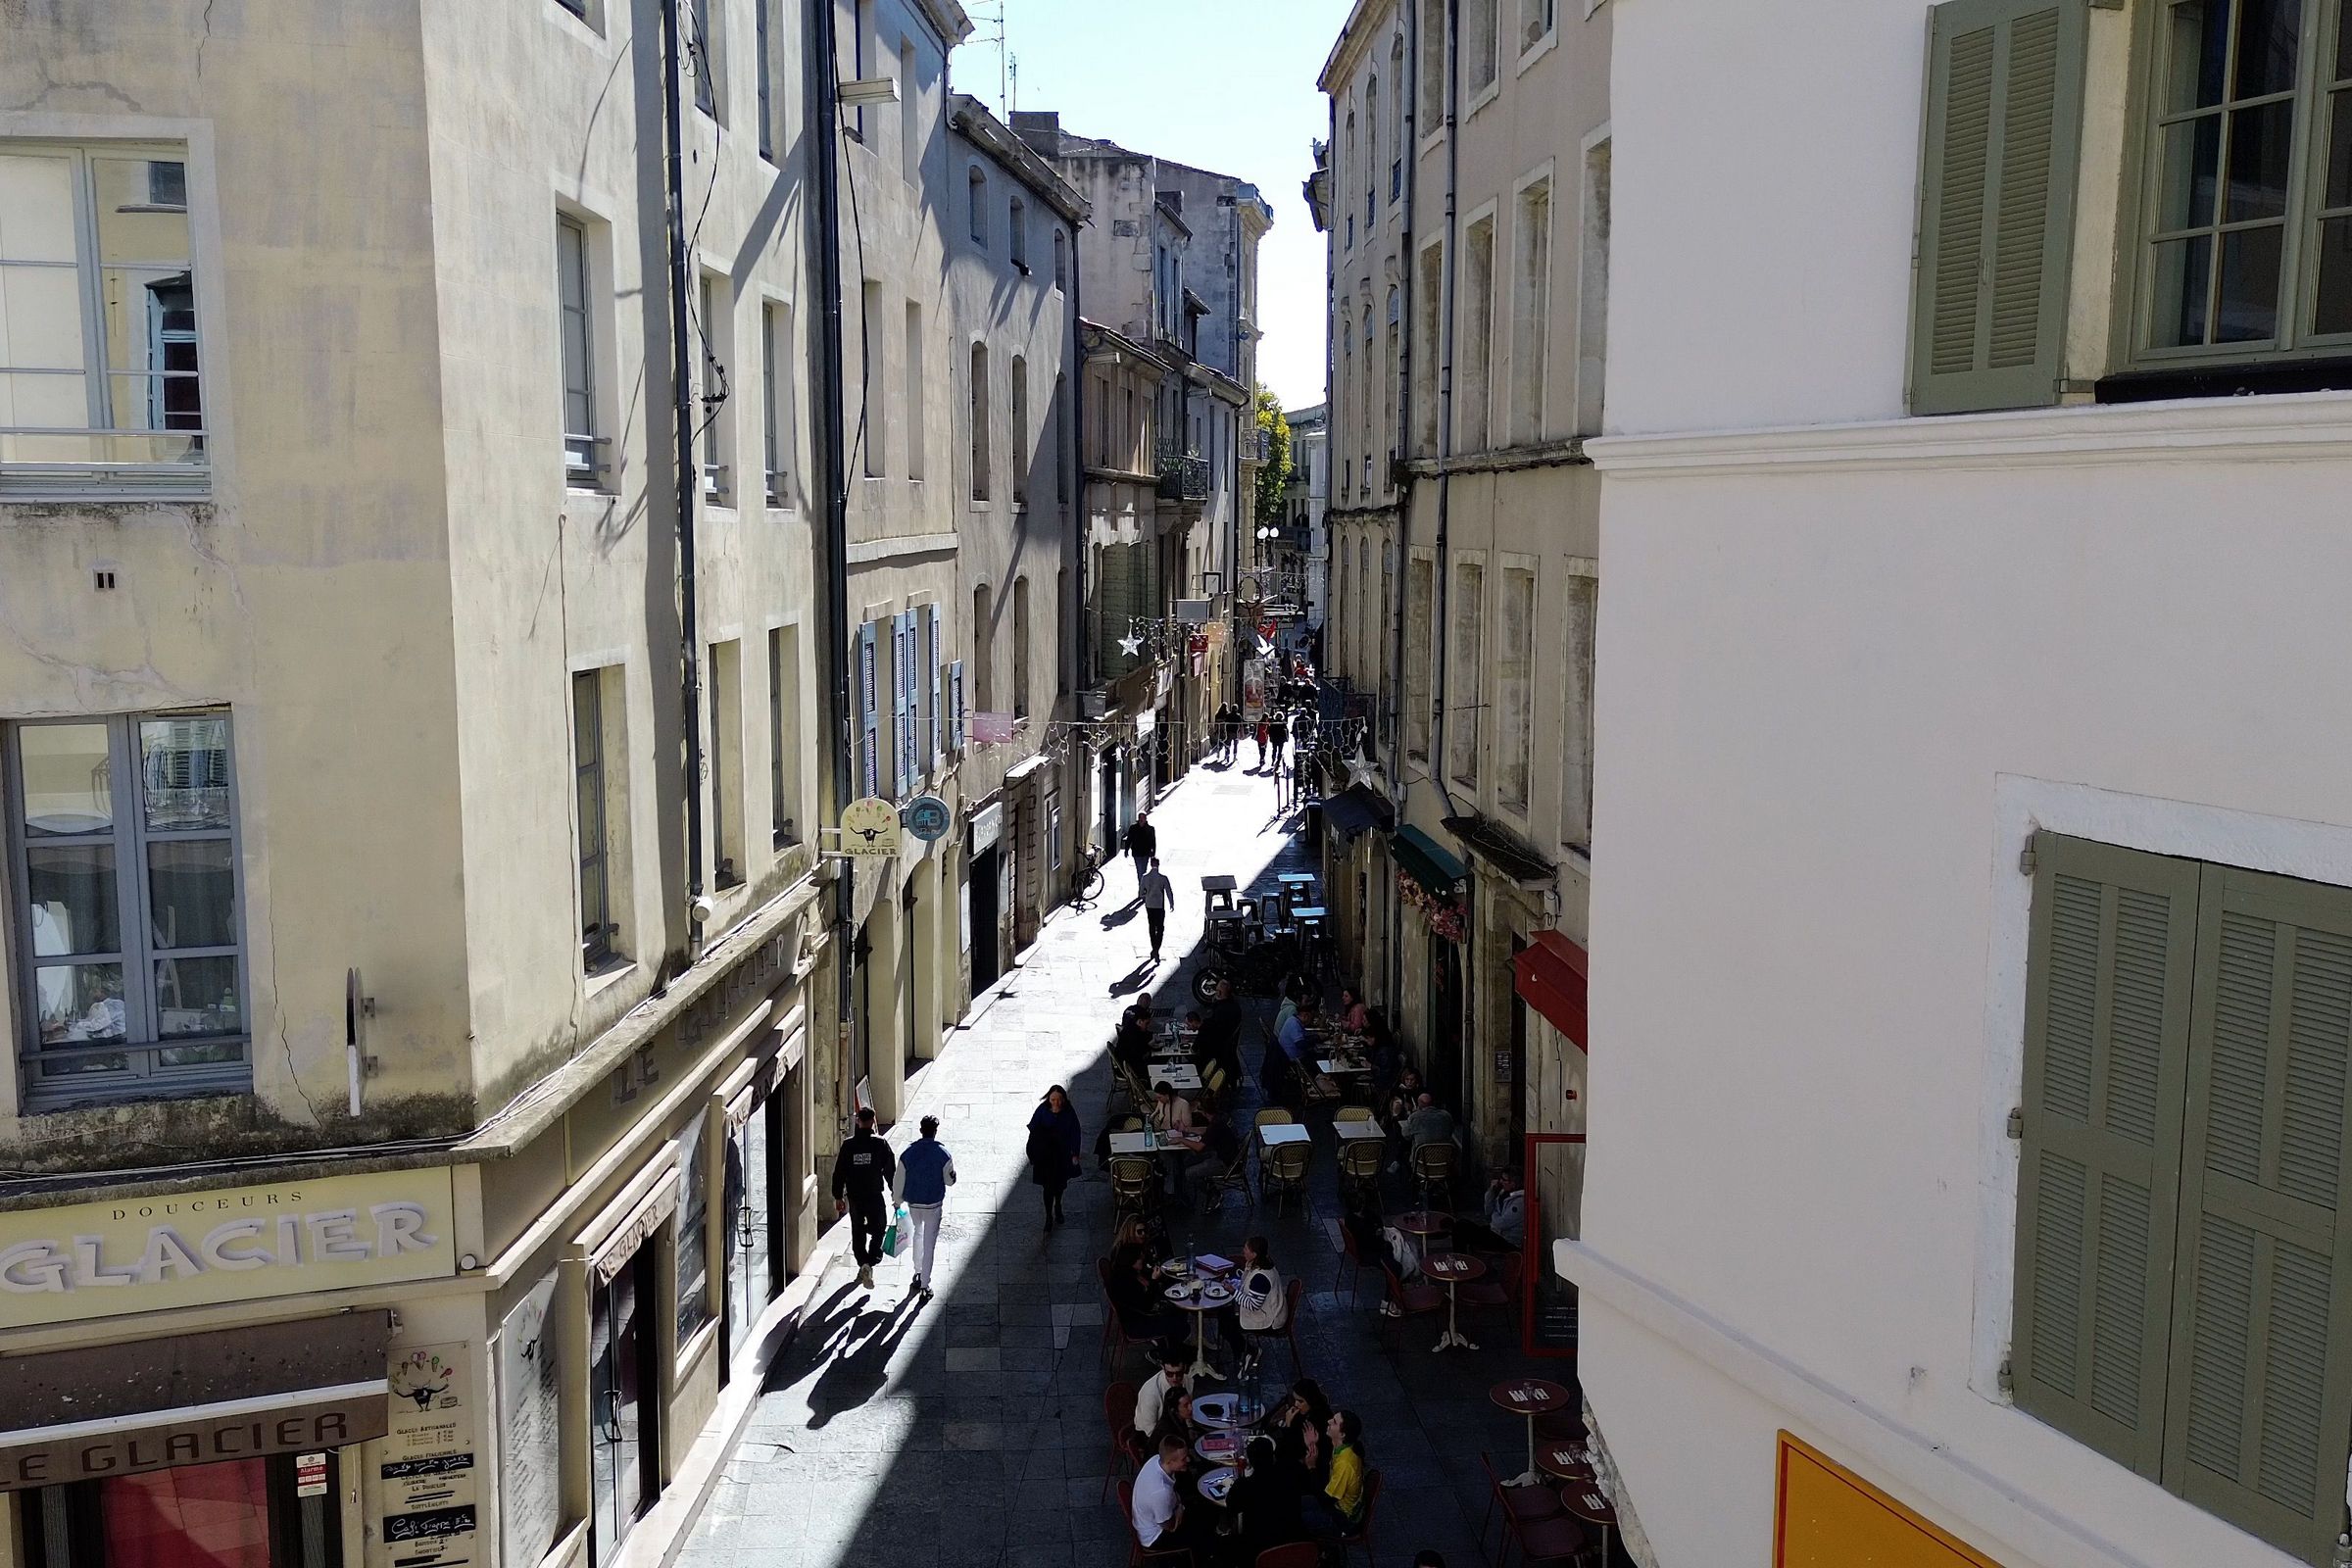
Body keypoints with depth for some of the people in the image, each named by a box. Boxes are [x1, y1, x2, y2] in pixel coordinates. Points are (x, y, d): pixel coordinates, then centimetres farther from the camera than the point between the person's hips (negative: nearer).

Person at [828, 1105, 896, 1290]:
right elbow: (890, 1171, -4)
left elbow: (839, 1172, 1)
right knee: (878, 1229, 9)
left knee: (857, 1232, 16)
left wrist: (838, 1197, 10)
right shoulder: (880, 1144, -9)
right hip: (875, 1196, -2)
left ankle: (863, 1264, 17)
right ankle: (870, 1263, -10)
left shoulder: (848, 1145, -3)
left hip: (854, 1197, 2)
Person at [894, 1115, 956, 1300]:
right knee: (929, 1242, 4)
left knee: (918, 1233, 27)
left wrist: (898, 1201, 13)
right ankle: (925, 1285, 3)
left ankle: (918, 1272, 33)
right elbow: (950, 1181, -7)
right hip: (933, 1204, -3)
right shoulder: (943, 1154, -14)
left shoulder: (908, 1153, -8)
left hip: (913, 1203, 3)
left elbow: (899, 1181, -1)